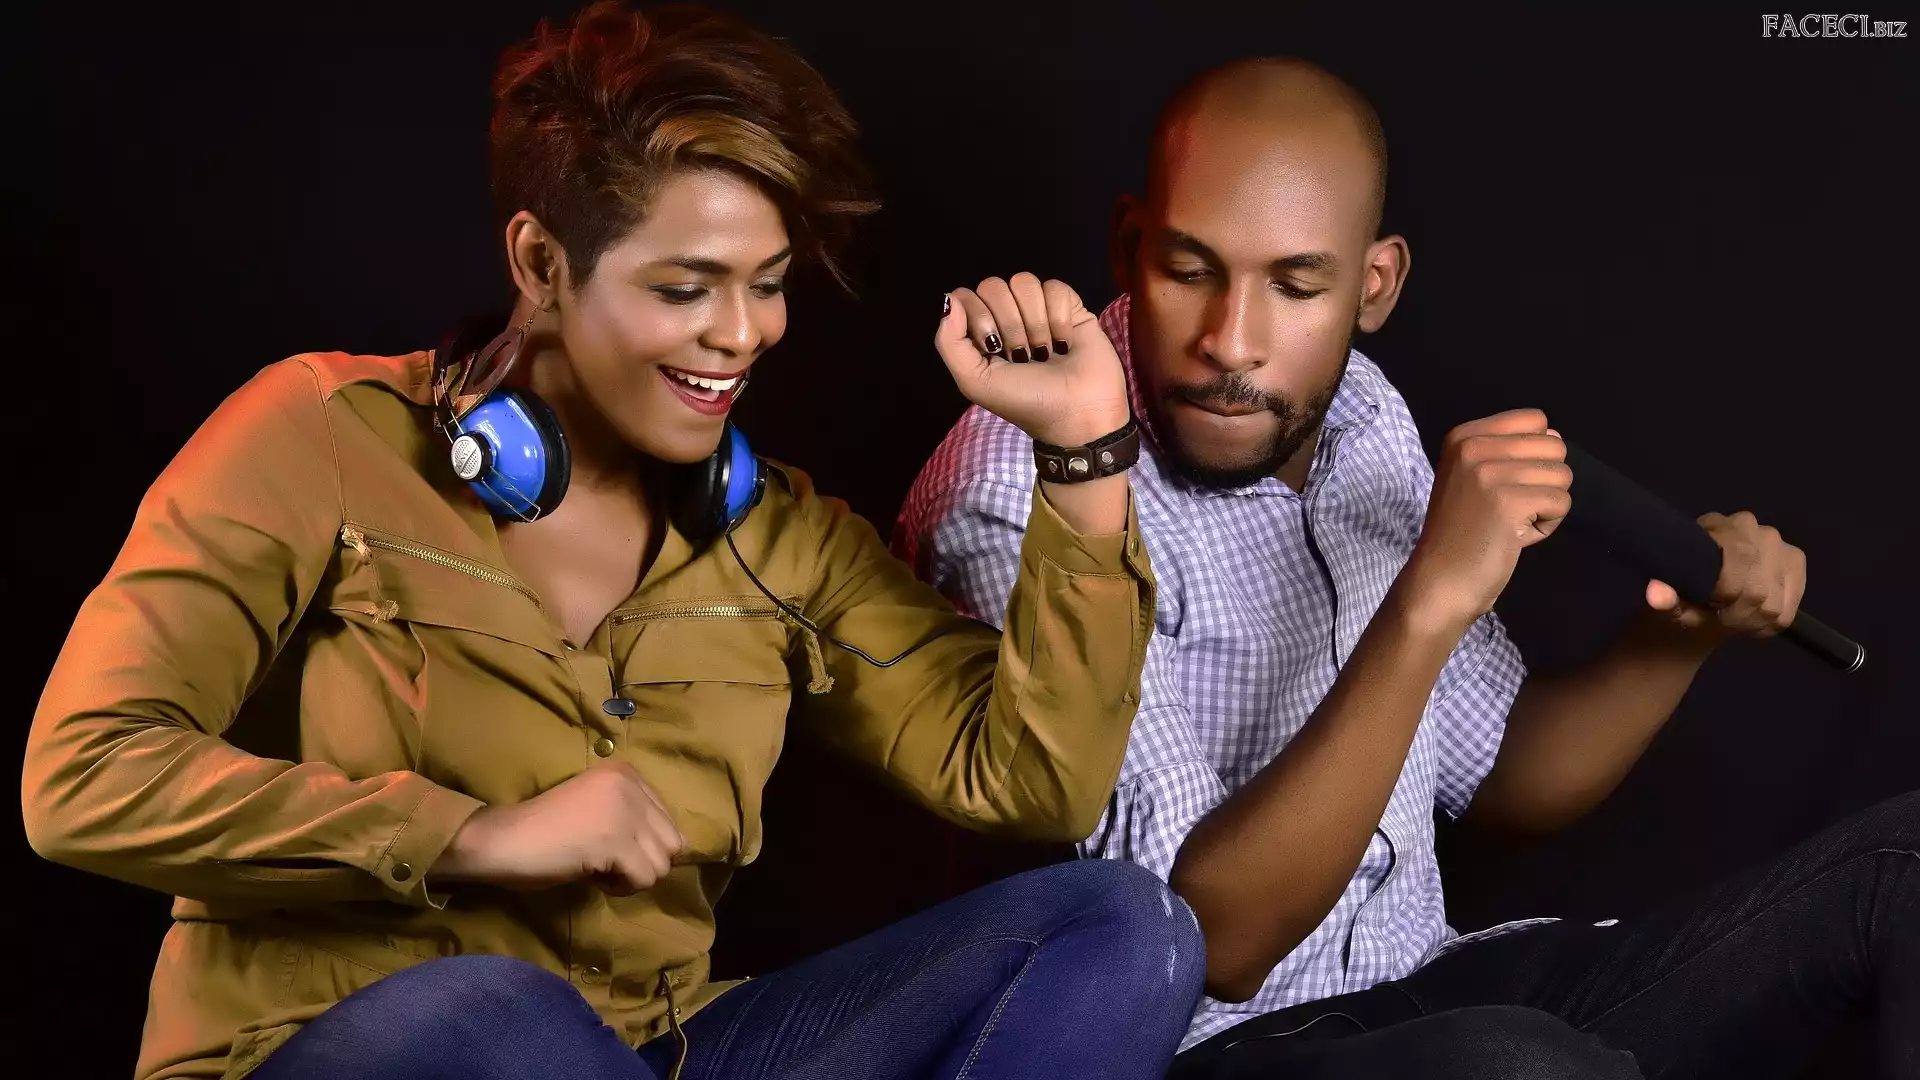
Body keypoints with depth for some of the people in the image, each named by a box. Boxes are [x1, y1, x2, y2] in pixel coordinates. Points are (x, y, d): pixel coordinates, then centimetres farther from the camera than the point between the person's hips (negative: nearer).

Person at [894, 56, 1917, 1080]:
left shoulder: (1359, 419, 2)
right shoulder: (1016, 505, -21)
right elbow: (1215, 940, -26)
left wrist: (1681, 634, -4)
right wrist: (1430, 601, -33)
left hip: (1434, 995, 7)